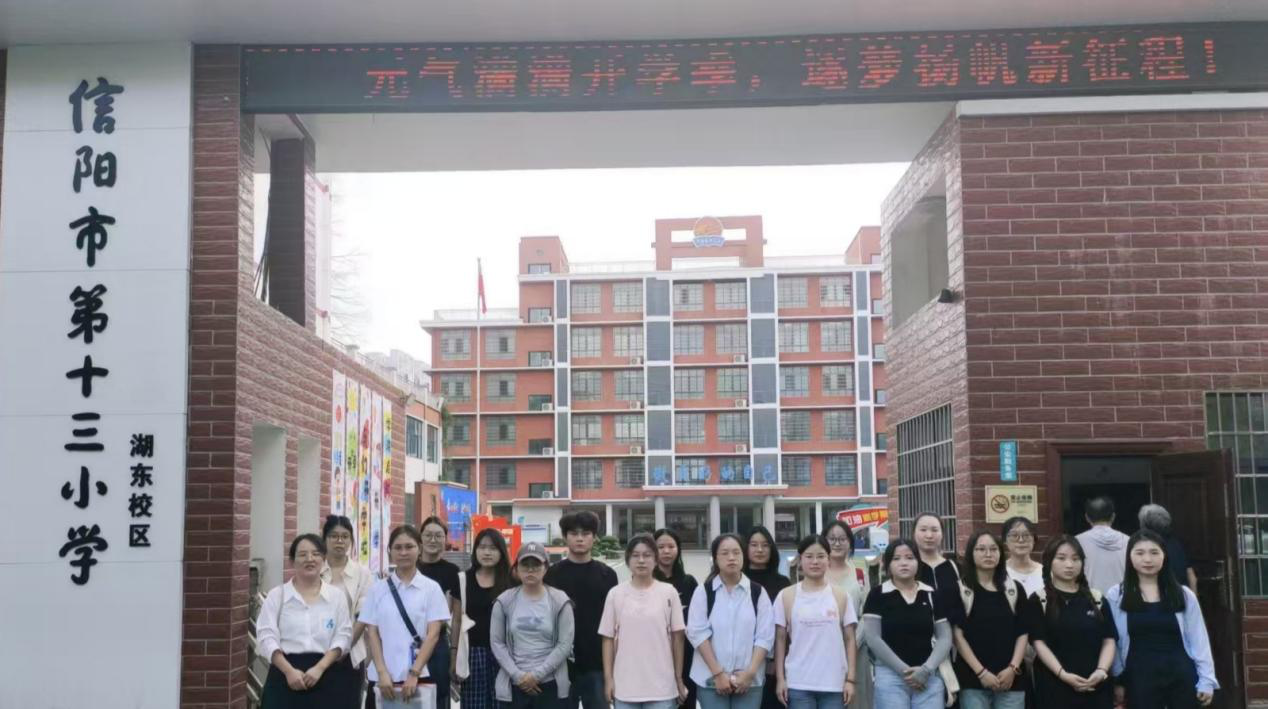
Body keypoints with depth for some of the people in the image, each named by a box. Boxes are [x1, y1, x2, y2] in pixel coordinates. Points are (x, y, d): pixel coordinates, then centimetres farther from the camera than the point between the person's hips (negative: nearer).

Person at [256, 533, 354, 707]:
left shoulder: (336, 595, 9)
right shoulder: (277, 595, 5)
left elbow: (343, 636, 1)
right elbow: (266, 637, -3)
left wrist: (319, 668, -12)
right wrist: (289, 671, -15)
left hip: (325, 678, 1)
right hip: (285, 677, -1)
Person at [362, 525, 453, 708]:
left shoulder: (431, 588, 1)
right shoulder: (378, 588, 6)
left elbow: (433, 634, -4)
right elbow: (372, 633, 4)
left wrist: (414, 673, -12)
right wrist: (382, 673, -7)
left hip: (420, 676, -1)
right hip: (384, 677, 1)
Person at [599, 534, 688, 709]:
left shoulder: (669, 592, -1)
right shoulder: (615, 594, 1)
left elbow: (677, 637, 3)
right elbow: (608, 638, 5)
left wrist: (679, 678, 3)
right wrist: (608, 678, 1)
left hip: (661, 685, -1)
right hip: (625, 685, 1)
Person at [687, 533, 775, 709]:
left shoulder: (758, 592, 4)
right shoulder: (703, 592, 1)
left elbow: (765, 636, 0)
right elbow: (698, 633, -5)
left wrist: (750, 672, -10)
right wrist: (718, 673, -12)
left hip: (749, 680, 1)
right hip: (711, 679, -1)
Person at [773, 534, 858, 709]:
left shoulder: (841, 596, 5)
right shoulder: (786, 596, 2)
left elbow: (850, 640, 6)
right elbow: (780, 640, 4)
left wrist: (850, 679, 0)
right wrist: (780, 678, -1)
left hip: (834, 683, 1)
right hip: (798, 683, -1)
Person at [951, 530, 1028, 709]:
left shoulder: (1015, 589, 11)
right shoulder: (960, 590, 1)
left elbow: (1023, 633, 9)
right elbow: (958, 635, -4)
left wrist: (1013, 668, -4)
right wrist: (981, 672, -11)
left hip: (1010, 678, 3)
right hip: (973, 679, -3)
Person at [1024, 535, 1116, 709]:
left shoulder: (1097, 599, 12)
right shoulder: (1039, 601, 2)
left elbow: (1109, 640, 8)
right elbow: (1039, 642, -5)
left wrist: (1102, 670, -10)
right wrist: (1062, 674, -18)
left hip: (1095, 688, 3)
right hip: (1055, 687, -3)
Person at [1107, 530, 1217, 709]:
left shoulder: (1184, 595, 5)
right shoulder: (1116, 596, -1)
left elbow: (1199, 639, 6)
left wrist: (1206, 680, 3)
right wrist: (1117, 680, -2)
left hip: (1181, 677, 2)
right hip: (1140, 680, -1)